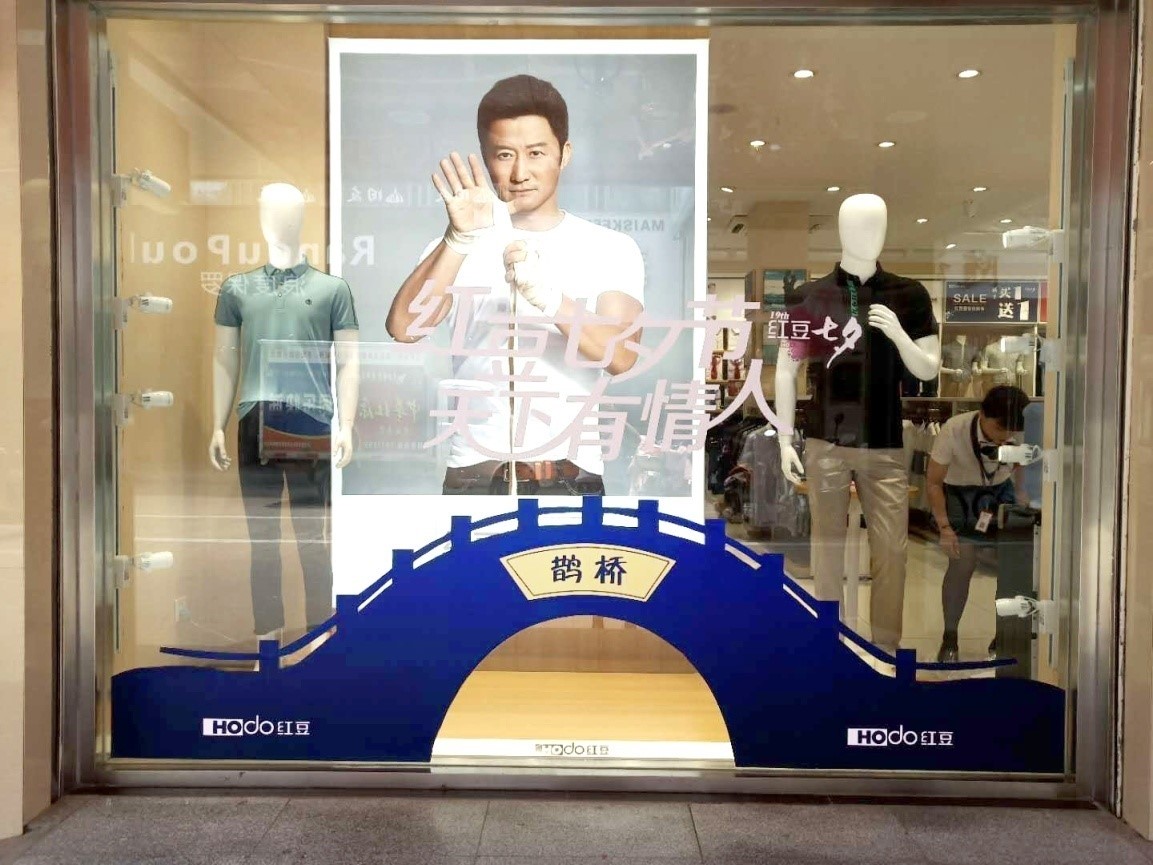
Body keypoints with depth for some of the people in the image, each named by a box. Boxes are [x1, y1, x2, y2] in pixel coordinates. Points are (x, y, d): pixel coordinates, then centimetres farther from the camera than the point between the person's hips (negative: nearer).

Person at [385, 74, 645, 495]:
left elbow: (620, 355, -11)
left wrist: (547, 295, -28)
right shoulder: (458, 246, 7)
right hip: (474, 475, 1)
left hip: (572, 478, 0)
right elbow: (403, 328, -10)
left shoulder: (611, 249, 4)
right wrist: (460, 239, -23)